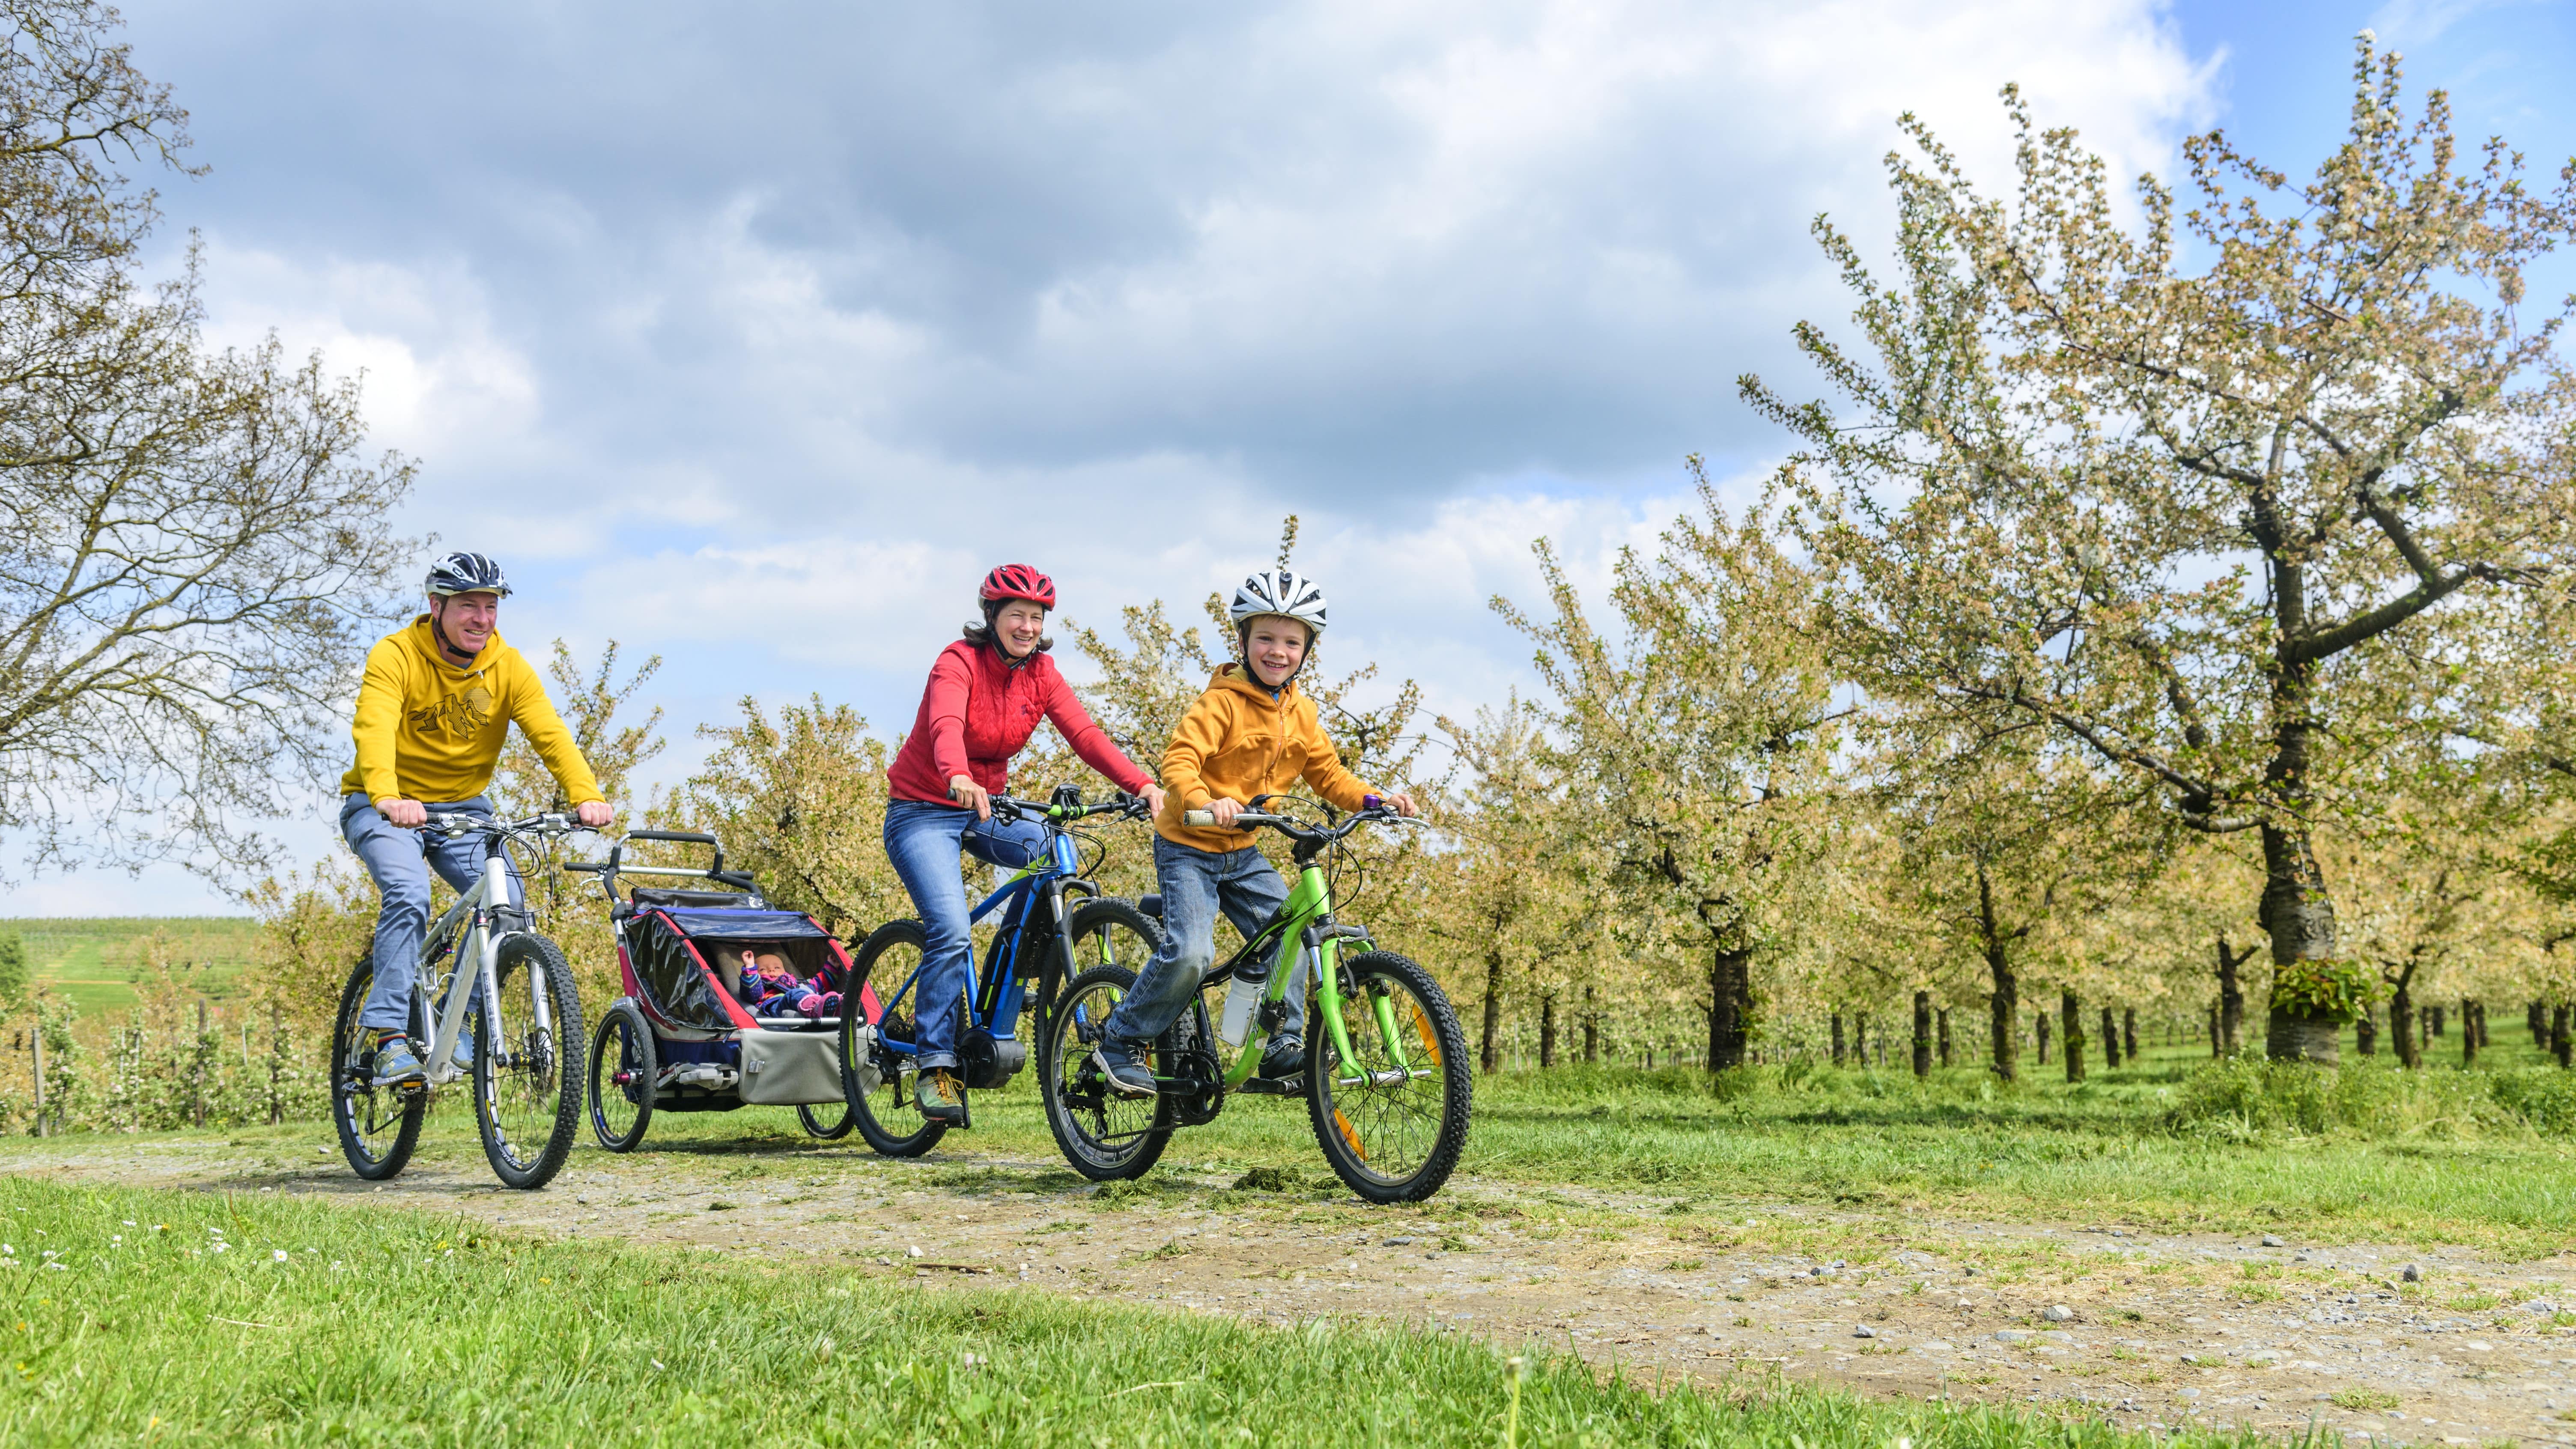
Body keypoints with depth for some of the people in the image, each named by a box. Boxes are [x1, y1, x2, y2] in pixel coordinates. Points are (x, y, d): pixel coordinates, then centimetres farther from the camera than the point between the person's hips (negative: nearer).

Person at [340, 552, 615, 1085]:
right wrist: (388, 797, -52)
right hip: (384, 808, -4)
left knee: (506, 897, -18)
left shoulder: (508, 667, -6)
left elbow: (550, 734, -18)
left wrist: (586, 795, -36)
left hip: (462, 808, 4)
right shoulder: (395, 656, -17)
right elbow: (374, 728, -33)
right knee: (408, 893, -30)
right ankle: (392, 1039, -26)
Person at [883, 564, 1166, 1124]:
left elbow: (1085, 733, -13)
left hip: (985, 809, 6)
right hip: (923, 812, -6)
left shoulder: (1040, 673, -1)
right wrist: (959, 779, -59)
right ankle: (935, 1068, -13)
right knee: (952, 934, -23)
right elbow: (946, 726, -37)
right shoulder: (958, 663, -18)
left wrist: (1143, 785, -29)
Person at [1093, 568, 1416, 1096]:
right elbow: (1178, 761, -28)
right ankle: (1120, 1043, -4)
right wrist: (1205, 802, -47)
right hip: (1188, 847, -7)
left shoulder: (1300, 713, 5)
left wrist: (1374, 799, -6)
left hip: (1242, 853, 7)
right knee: (1190, 953, -21)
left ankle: (1283, 1047, 5)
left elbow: (1327, 774, 11)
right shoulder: (1223, 701, -17)